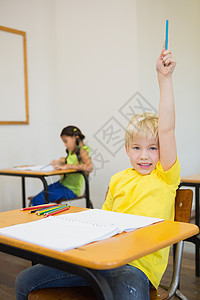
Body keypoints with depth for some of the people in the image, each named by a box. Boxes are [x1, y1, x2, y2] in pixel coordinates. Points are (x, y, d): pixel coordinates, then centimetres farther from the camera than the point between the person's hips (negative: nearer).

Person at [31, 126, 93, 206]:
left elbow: (89, 168, -34)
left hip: (71, 190, -8)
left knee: (38, 200, -16)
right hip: (62, 184, 8)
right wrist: (59, 162, 10)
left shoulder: (82, 151, -15)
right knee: (35, 200, 2)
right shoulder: (72, 151, 9)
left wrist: (67, 166, -31)